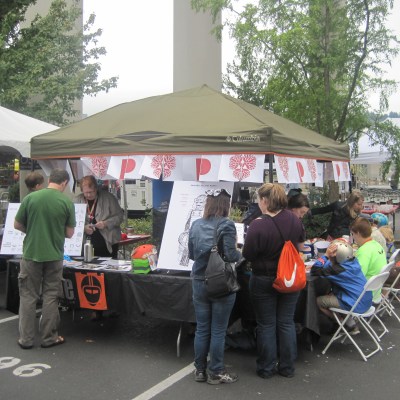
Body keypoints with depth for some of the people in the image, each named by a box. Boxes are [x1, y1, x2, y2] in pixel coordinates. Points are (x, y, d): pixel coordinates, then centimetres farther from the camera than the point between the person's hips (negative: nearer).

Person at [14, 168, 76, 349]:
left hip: (31, 253, 1)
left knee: (28, 296, 10)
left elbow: (17, 225, 3)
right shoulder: (67, 202, -7)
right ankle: (49, 337, 15)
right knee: (50, 296, 10)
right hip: (54, 255, 0)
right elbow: (69, 233, -1)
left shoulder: (30, 198, -6)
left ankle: (26, 339, 15)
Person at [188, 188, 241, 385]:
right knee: (218, 331, 6)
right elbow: (231, 256, -19)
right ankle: (215, 372, 16)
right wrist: (239, 253, 2)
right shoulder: (226, 225, -13)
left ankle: (200, 370, 24)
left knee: (202, 329, 14)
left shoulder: (195, 225, 4)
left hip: (199, 282, 5)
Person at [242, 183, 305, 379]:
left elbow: (247, 255, -15)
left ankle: (266, 368, 21)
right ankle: (287, 367, 23)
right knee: (286, 323, 15)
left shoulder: (258, 225, -24)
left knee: (266, 325, 10)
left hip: (264, 281, -4)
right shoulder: (294, 220, -8)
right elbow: (300, 244, 8)